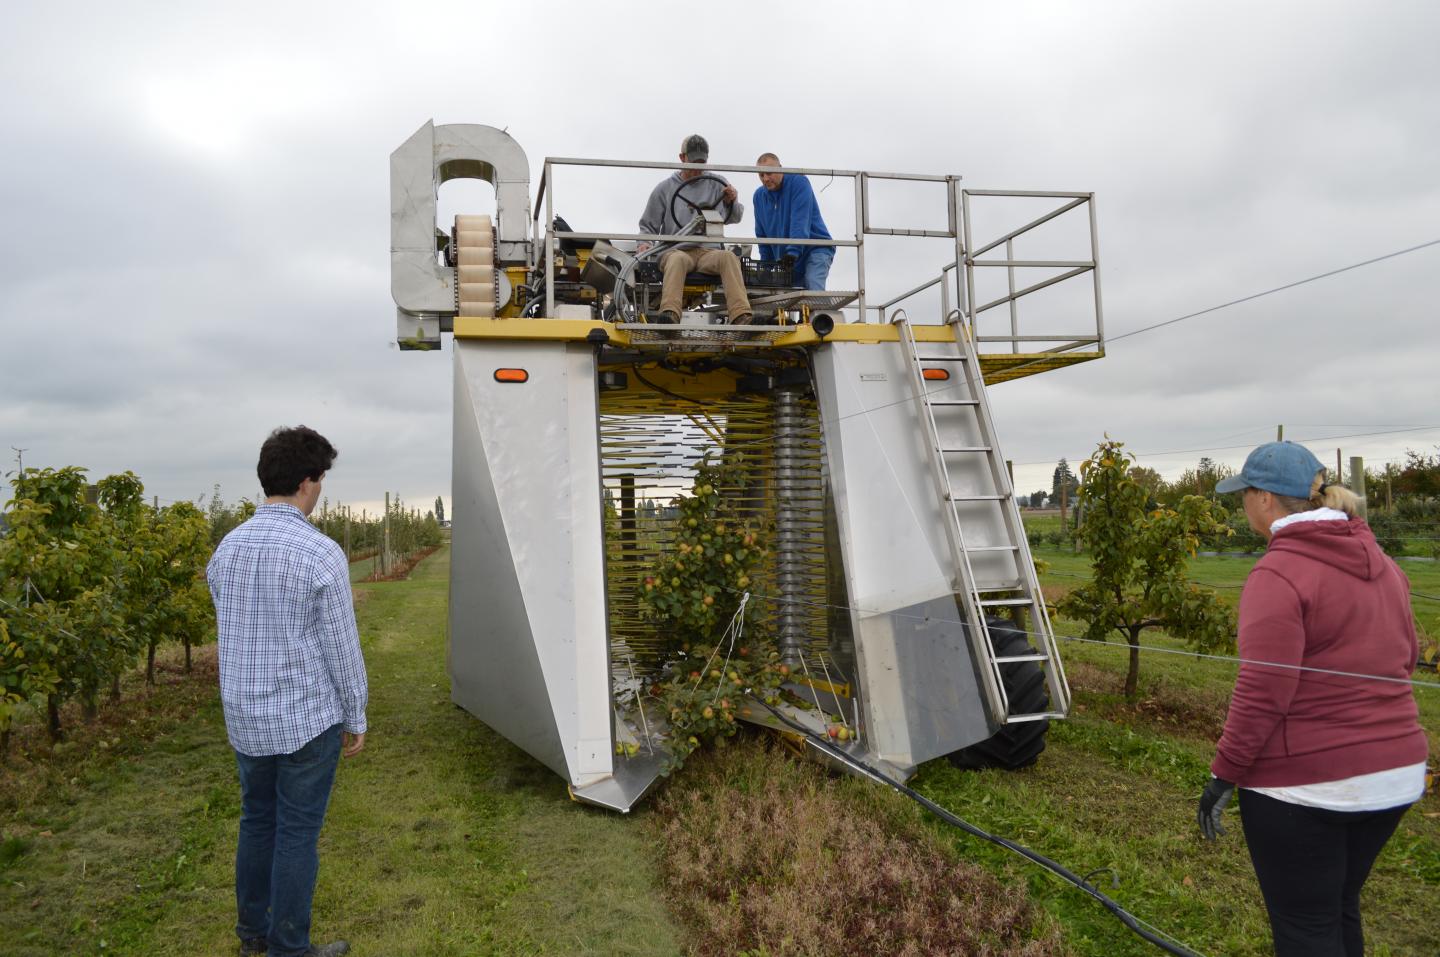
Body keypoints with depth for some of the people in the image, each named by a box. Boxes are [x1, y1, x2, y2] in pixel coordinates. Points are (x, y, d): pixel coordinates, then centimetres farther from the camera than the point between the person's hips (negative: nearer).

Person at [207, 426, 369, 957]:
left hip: (245, 718, 6)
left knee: (258, 820, 22)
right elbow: (343, 648, -14)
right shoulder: (321, 554, -20)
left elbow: (230, 634, 9)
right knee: (297, 834, 7)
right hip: (309, 719, -6)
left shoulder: (226, 548, 0)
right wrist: (356, 719, -2)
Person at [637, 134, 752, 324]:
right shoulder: (665, 188, 17)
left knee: (728, 257, -34)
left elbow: (734, 218, 11)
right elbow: (648, 225, 20)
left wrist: (731, 202, -12)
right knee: (678, 259, -38)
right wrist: (644, 243, -2)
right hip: (675, 250, 0)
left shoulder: (717, 184, 18)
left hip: (709, 251, 1)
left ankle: (742, 317, -50)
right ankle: (669, 315, -57)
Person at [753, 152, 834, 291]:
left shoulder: (799, 182, -10)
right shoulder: (759, 196, 8)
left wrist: (793, 251, -32)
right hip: (783, 259, 6)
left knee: (812, 287, -27)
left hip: (816, 249, -6)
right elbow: (761, 234, 13)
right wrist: (766, 264, 6)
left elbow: (800, 221, -22)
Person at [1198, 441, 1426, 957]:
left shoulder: (1277, 574, -19)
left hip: (1306, 784, -8)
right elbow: (1404, 658, 16)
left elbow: (1261, 694, -21)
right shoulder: (1381, 564, 5)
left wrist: (1224, 774, -14)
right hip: (1397, 773, 8)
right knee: (1341, 911, 23)